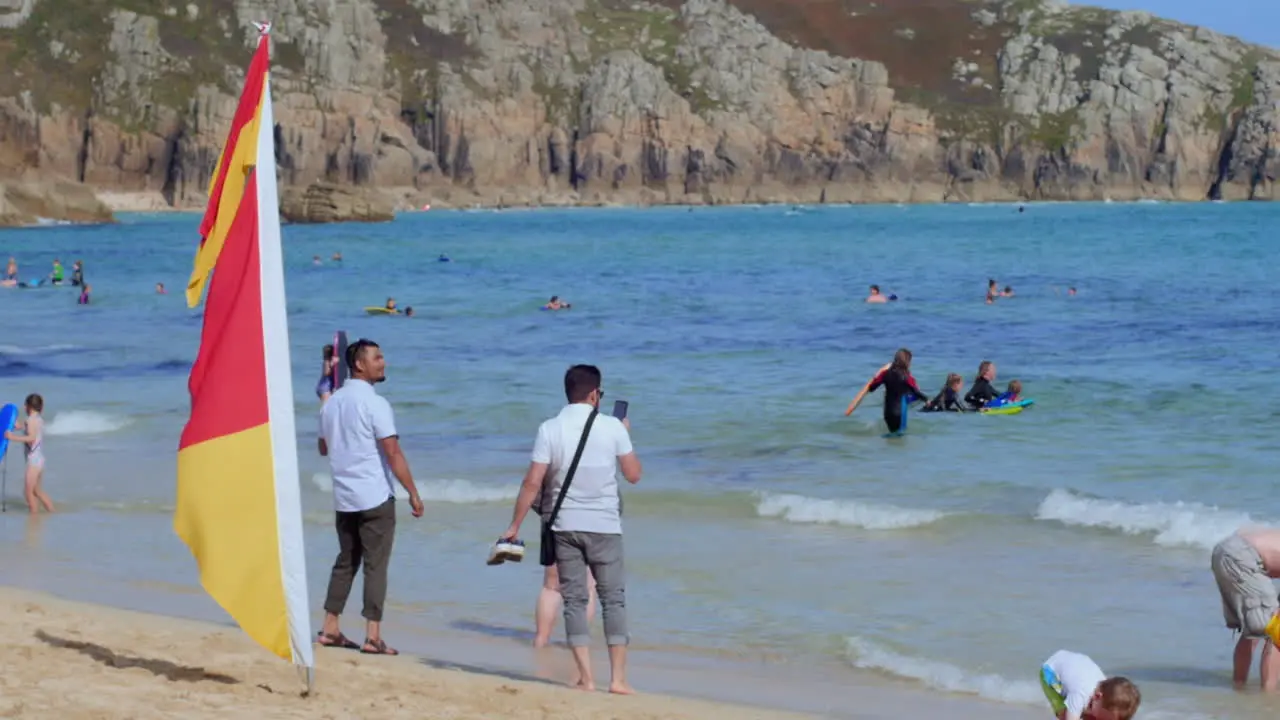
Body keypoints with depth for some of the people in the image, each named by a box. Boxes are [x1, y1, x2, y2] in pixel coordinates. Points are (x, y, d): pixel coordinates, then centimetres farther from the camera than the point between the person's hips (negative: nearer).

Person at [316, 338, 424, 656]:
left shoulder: (331, 403, 10)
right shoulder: (374, 403, -14)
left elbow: (324, 448, 23)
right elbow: (393, 453, -18)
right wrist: (413, 493, -13)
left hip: (343, 498, 7)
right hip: (375, 497, -7)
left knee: (346, 562, 16)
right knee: (375, 565, -4)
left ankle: (330, 629, 16)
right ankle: (372, 636, -6)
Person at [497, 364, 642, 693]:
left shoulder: (549, 429, -5)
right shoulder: (613, 427, -6)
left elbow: (532, 483, -8)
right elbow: (633, 475, 3)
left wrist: (514, 526, -1)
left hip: (565, 525, 1)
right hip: (604, 525, -1)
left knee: (574, 600, 7)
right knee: (613, 599, 6)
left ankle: (586, 677, 1)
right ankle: (618, 678, 1)